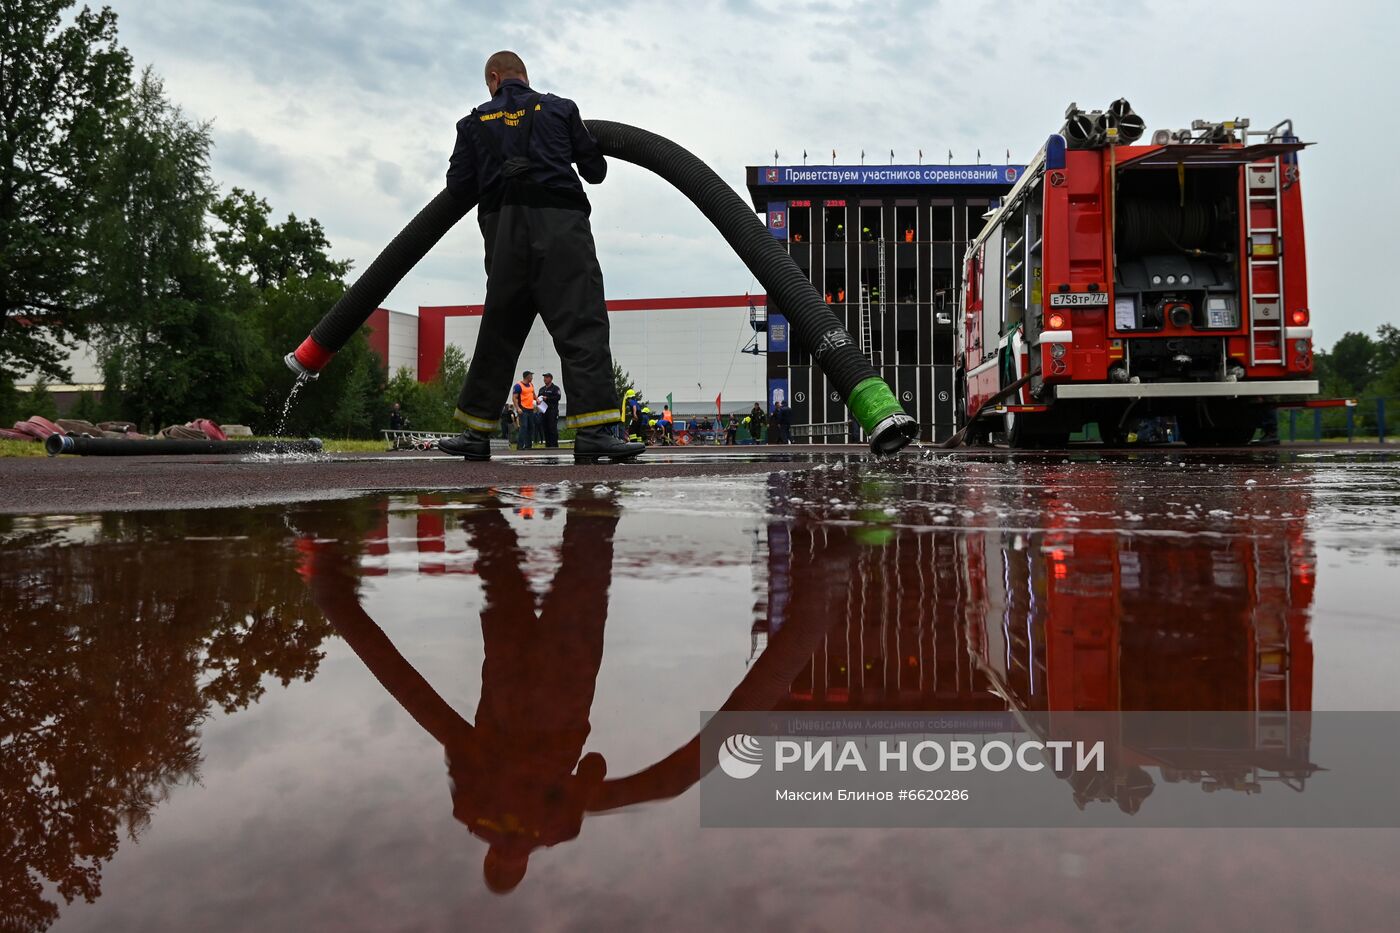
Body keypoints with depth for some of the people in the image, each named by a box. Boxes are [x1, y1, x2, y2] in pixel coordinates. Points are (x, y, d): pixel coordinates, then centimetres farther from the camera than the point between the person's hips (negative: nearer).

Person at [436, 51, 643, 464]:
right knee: (581, 325, -10)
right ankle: (594, 430, -23)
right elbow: (595, 170, 15)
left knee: (498, 330, 11)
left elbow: (458, 186, 9)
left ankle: (475, 429, 14)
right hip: (560, 225, -3)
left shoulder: (475, 122, 15)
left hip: (504, 232, 3)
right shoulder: (560, 109, 13)